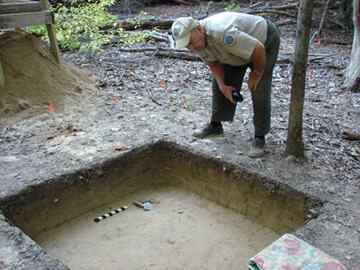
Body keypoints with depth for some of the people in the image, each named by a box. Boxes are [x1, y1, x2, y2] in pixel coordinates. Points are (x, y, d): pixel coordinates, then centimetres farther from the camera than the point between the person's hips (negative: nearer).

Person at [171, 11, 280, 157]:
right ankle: (215, 125, 20)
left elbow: (258, 49, -36)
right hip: (238, 46, 8)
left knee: (259, 90, -15)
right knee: (218, 83, 6)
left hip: (265, 41, -7)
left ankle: (260, 137, -4)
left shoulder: (223, 34, -43)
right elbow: (213, 62, -1)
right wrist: (222, 86, -14)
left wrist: (256, 74, -20)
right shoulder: (198, 41, -16)